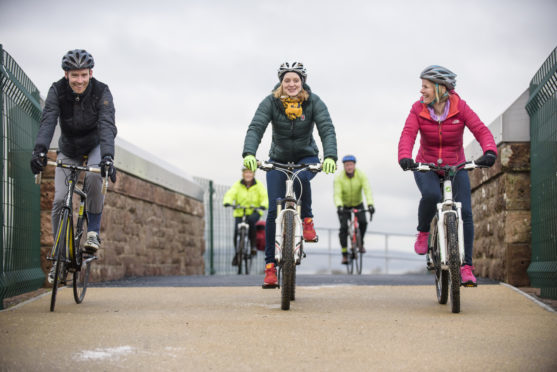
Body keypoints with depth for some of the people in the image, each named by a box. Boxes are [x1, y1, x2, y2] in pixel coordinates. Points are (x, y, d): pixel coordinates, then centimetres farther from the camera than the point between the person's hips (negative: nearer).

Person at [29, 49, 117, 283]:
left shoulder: (101, 92, -25)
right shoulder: (57, 91, -21)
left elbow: (107, 126, -37)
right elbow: (47, 122, -34)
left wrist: (108, 157, -54)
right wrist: (39, 150, -52)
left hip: (95, 147, -2)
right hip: (68, 151, 2)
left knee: (94, 176, -34)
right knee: (60, 199, -10)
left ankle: (93, 231, -17)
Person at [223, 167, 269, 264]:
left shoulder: (258, 185, -3)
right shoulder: (237, 185, -2)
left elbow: (265, 197, -13)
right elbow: (230, 194, -15)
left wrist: (263, 205, -35)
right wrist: (227, 202, -37)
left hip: (254, 212, -1)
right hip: (240, 213, 1)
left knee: (251, 220, -35)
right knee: (237, 233, -15)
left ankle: (253, 245, -16)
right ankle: (237, 255, 10)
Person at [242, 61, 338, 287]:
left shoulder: (313, 102, -16)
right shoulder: (271, 102, -17)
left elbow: (327, 129, -26)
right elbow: (255, 128, -28)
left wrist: (330, 156, -44)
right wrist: (248, 154, -47)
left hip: (306, 157, 0)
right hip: (278, 159, 0)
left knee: (301, 178, -37)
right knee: (274, 210, -10)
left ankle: (307, 219, -11)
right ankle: (270, 264, -1)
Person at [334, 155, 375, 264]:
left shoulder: (361, 176, -21)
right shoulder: (339, 178, -23)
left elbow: (367, 190, -32)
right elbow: (337, 194, -34)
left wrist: (370, 204, -48)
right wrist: (339, 206, -53)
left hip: (358, 204, 1)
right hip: (344, 206, -1)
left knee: (363, 222, -22)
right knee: (344, 227, -17)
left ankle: (360, 243, 6)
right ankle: (344, 254, -9)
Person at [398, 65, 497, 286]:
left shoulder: (460, 107, -12)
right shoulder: (419, 109, -10)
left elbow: (481, 131, -21)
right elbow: (408, 135, -23)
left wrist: (490, 152, -42)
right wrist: (404, 158, -44)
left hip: (456, 168, 0)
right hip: (426, 167, 0)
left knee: (465, 213, -14)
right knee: (431, 195, -33)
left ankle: (466, 266, -7)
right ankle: (423, 233, -5)